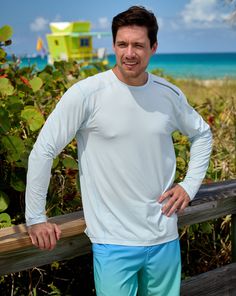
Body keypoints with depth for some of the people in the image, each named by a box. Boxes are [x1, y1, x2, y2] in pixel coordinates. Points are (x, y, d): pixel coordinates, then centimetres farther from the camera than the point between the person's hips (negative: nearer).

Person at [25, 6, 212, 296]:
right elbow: (42, 151, -10)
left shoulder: (170, 95, 0)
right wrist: (35, 218, -7)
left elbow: (202, 134, 18)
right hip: (113, 242, -4)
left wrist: (190, 185, 6)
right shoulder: (85, 94, -14)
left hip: (165, 238, 4)